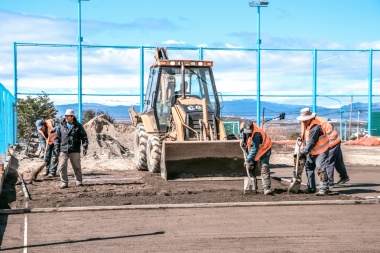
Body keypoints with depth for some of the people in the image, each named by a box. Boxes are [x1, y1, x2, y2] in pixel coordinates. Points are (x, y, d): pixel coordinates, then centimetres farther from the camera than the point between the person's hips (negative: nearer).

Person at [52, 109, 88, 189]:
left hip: (75, 150, -1)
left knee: (77, 167, 5)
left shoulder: (78, 126, 5)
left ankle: (79, 182, 17)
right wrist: (56, 152, 1)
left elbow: (84, 137, 4)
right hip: (63, 150, 1)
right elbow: (57, 139, 8)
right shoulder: (61, 126, 7)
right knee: (62, 167, -4)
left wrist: (85, 147, -9)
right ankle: (64, 183, 3)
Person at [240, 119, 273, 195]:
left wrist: (247, 160, -33)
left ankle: (267, 189, -26)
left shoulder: (256, 134, -38)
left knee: (264, 168, -20)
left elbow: (254, 150, -34)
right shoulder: (244, 125, -16)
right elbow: (242, 131, 12)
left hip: (263, 149, -8)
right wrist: (242, 139, -2)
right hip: (252, 150, 8)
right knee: (250, 167, 12)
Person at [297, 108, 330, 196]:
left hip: (320, 150, -10)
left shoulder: (315, 127, -29)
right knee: (308, 167, 13)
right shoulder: (305, 123, 1)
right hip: (311, 151, 10)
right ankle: (311, 188, 23)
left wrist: (304, 152, -24)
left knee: (320, 169, -16)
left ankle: (324, 189, -13)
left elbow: (311, 142, -28)